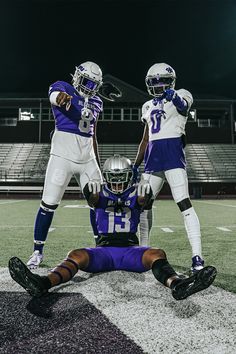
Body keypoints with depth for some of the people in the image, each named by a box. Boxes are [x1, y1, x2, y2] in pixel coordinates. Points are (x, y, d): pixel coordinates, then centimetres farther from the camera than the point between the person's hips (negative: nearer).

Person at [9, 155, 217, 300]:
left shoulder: (135, 195, 8)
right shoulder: (101, 195, 9)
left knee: (157, 254, -30)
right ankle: (42, 284, -51)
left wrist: (143, 196, -35)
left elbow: (142, 202, -18)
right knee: (77, 255, -29)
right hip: (104, 249, 0)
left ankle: (177, 284, -57)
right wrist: (92, 192, -32)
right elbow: (94, 201, -16)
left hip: (130, 249, 0)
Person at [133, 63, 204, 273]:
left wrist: (176, 98, -44)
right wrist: (135, 165, 16)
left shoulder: (181, 95, 6)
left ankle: (197, 257, -11)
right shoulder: (148, 106, 21)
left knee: (184, 203, -14)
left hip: (173, 153, -6)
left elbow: (183, 106, -21)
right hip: (152, 157, 6)